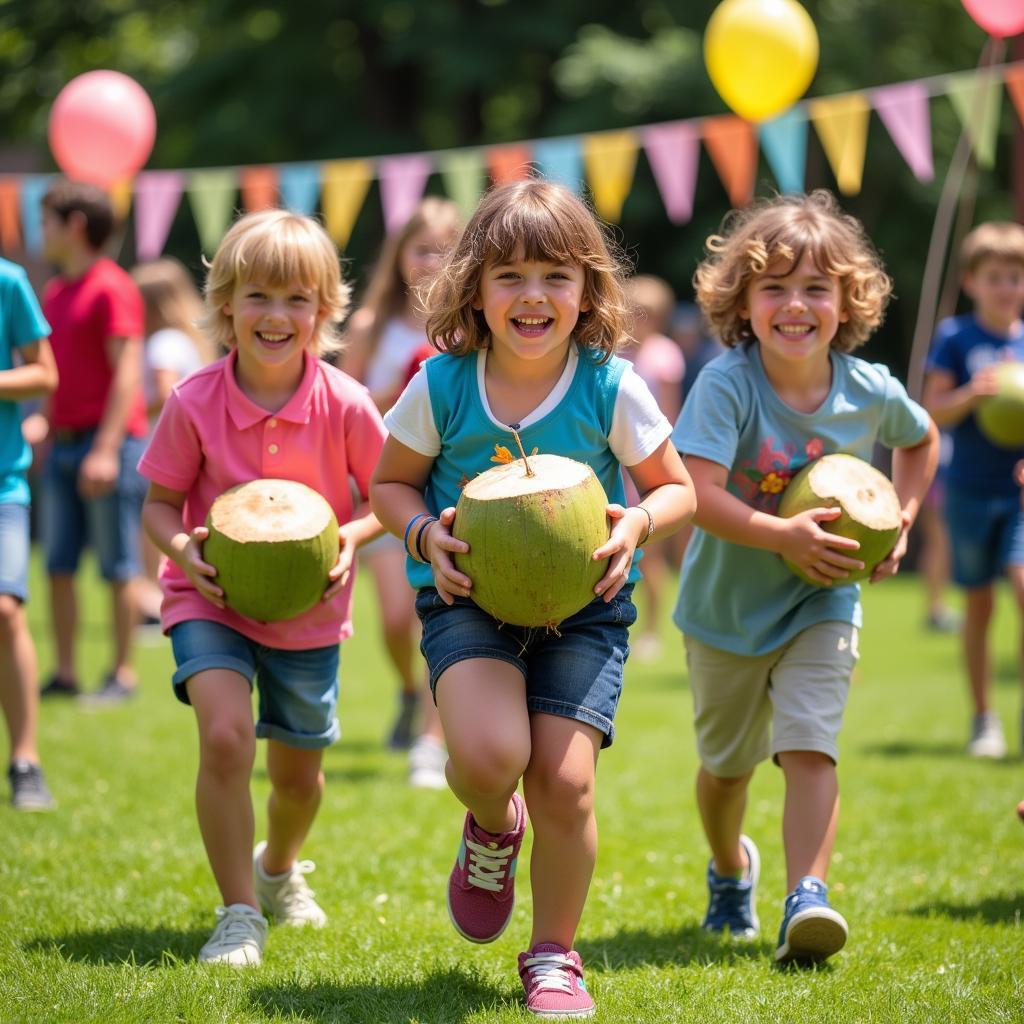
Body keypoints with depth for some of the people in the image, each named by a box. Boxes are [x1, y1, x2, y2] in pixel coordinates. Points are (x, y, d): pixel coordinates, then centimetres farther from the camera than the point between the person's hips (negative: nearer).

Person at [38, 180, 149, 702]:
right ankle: (64, 673, 10)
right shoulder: (54, 292, 16)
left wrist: (106, 449, -20)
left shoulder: (111, 288, -9)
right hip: (63, 444, 8)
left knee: (118, 568, -1)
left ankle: (122, 673, 4)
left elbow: (126, 372, -15)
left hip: (108, 442, -8)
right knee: (58, 565, 6)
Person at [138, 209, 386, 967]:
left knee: (299, 773, 16)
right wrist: (182, 550, -25)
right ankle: (239, 913, -11)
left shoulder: (345, 405, -16)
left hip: (310, 609, 2)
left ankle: (280, 866, 52)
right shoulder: (195, 403, -17)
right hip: (212, 600, -2)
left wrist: (353, 535, -23)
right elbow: (161, 502, -5)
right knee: (226, 734, -26)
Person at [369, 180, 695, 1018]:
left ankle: (554, 957, 14)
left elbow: (678, 487, 3)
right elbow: (390, 484, 7)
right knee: (488, 753, -25)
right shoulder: (441, 388, -9)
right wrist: (426, 535, -13)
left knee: (564, 781, -11)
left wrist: (639, 523, -18)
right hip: (468, 597, 0)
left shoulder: (612, 390, -10)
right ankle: (492, 830, 15)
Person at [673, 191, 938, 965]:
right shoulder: (727, 386, -23)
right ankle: (731, 869, 46)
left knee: (810, 746, -19)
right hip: (727, 605, -1)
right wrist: (786, 536, -42)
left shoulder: (870, 392, -11)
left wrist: (901, 521, -1)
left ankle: (807, 899, -22)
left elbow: (922, 440, 12)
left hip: (821, 605, 1)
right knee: (726, 762, 17)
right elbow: (699, 494, -33)